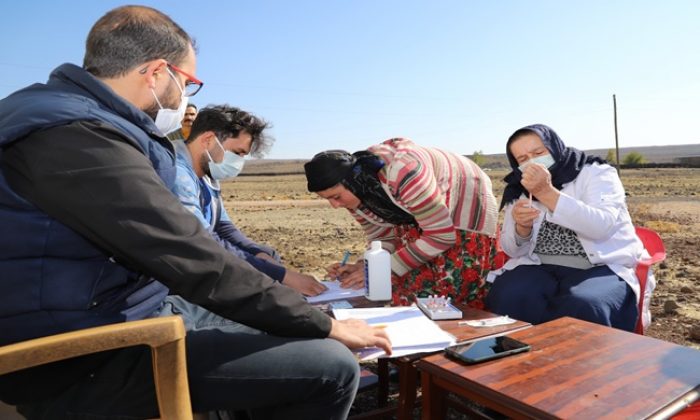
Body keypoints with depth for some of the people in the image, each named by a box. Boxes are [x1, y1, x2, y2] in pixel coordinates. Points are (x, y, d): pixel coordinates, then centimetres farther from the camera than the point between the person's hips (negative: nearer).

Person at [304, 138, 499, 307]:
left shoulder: (401, 172, -38)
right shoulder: (353, 194, -13)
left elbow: (441, 235, -31)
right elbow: (385, 239, -1)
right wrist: (362, 266, -22)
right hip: (417, 218, 7)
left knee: (448, 292, -13)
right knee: (408, 290, -6)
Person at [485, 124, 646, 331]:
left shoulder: (596, 173, 0)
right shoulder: (518, 190, 10)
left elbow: (602, 227, -20)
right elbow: (513, 250, 8)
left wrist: (547, 193, -27)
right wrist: (521, 226, -14)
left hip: (599, 267, -2)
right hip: (539, 267, 3)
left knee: (582, 307, -35)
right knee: (506, 299, -28)